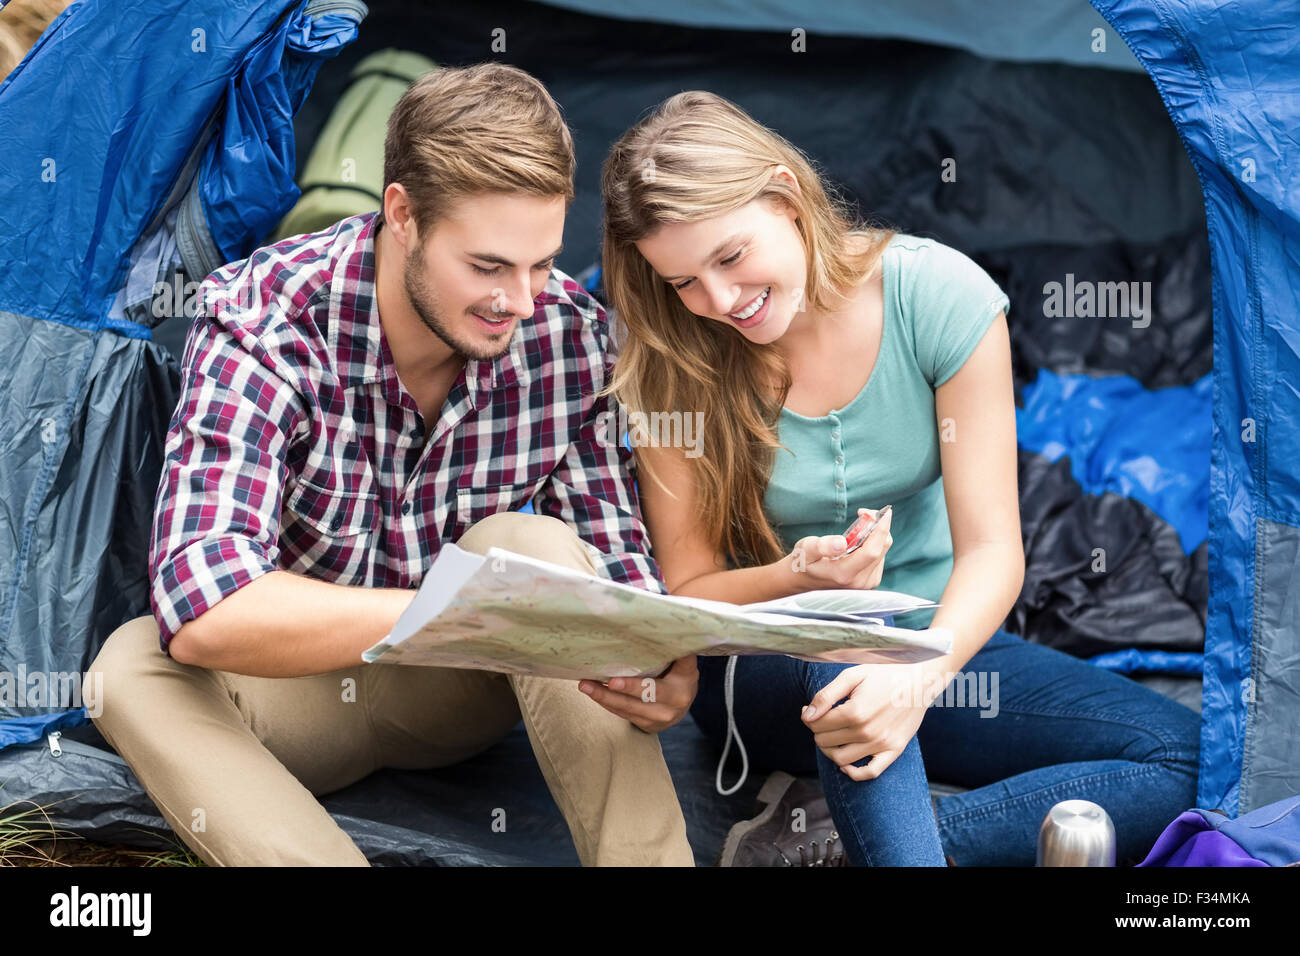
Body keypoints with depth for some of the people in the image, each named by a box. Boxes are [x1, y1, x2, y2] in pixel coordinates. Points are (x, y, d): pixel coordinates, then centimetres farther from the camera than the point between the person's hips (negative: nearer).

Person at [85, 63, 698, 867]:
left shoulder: (569, 333, -16)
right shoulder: (261, 322, -27)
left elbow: (616, 551, -9)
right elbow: (201, 612, -40)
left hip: (461, 683, 2)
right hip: (297, 686, -1)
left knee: (535, 548, -29)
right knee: (137, 669, -32)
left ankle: (651, 853, -28)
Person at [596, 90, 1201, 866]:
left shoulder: (939, 294, -12)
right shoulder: (671, 366, -10)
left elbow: (992, 549, -15)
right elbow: (688, 592, -7)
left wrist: (919, 676, -36)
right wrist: (800, 579, -30)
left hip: (938, 640, 3)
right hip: (766, 670, -2)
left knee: (1185, 757, -21)